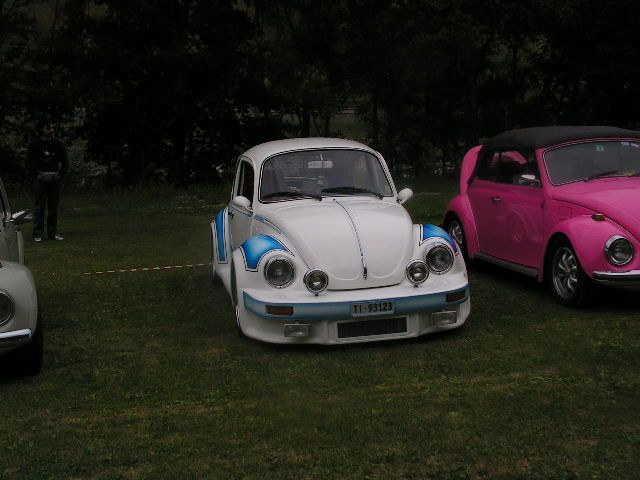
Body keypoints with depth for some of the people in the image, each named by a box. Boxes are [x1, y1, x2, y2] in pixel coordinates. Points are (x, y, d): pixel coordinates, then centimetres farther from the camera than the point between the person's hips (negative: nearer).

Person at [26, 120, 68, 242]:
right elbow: (29, 164, 5)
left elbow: (65, 163, 11)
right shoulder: (34, 145, 2)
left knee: (53, 208, 6)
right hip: (41, 180, -2)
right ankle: (37, 234, -1)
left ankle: (53, 232, 14)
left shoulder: (58, 144, 7)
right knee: (40, 207, -4)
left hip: (54, 180, 2)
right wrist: (37, 175, -8)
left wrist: (60, 175, -3)